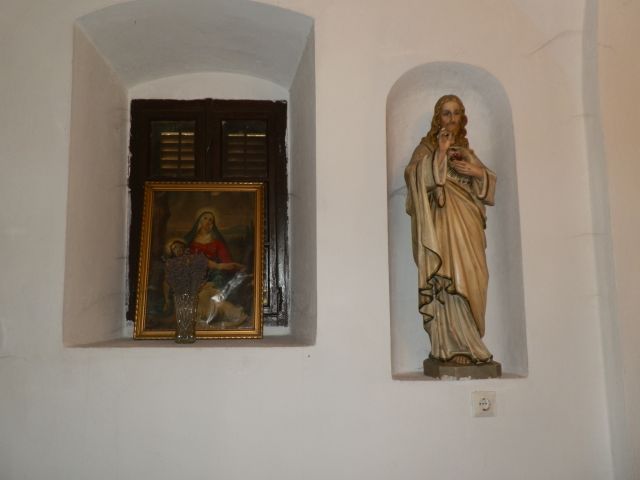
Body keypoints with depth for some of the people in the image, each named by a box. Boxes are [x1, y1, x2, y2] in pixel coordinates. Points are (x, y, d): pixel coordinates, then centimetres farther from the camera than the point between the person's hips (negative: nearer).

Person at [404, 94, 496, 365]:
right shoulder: (427, 147, 7)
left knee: (472, 280, 1)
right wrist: (440, 152, -14)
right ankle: (456, 346, -10)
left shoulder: (465, 149, 22)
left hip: (469, 224, 6)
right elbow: (417, 176, -12)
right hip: (444, 222, -6)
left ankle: (469, 343, 8)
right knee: (451, 279, -13)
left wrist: (478, 172, 0)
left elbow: (490, 181, 20)